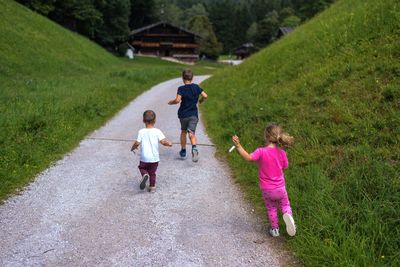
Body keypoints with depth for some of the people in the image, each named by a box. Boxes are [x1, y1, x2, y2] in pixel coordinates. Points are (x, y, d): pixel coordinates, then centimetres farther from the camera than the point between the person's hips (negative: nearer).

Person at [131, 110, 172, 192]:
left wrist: (133, 148, 9)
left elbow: (137, 143, -12)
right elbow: (163, 141, -17)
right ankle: (152, 187, 18)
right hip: (154, 158, 1)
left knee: (142, 168, 22)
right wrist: (169, 143, 4)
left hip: (144, 158, -1)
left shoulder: (141, 132, -8)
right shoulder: (157, 131, -9)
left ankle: (144, 175, -8)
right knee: (152, 173, 18)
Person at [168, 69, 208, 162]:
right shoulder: (196, 87, 1)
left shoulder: (181, 89, -10)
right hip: (193, 114, 1)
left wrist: (171, 102, -2)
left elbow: (177, 100, -22)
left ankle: (183, 151, 30)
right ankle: (194, 148, -34)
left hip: (183, 114, -1)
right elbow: (205, 96, 0)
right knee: (192, 133, -4)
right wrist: (200, 100, 20)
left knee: (183, 132, 20)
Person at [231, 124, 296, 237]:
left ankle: (274, 229, 27)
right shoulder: (282, 153, -10)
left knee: (271, 208, 20)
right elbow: (284, 168, 2)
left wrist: (238, 145, -36)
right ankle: (288, 214, -10)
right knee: (285, 204, 21)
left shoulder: (261, 151, -22)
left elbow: (248, 157, -34)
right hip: (280, 187, 1)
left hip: (266, 189, -1)